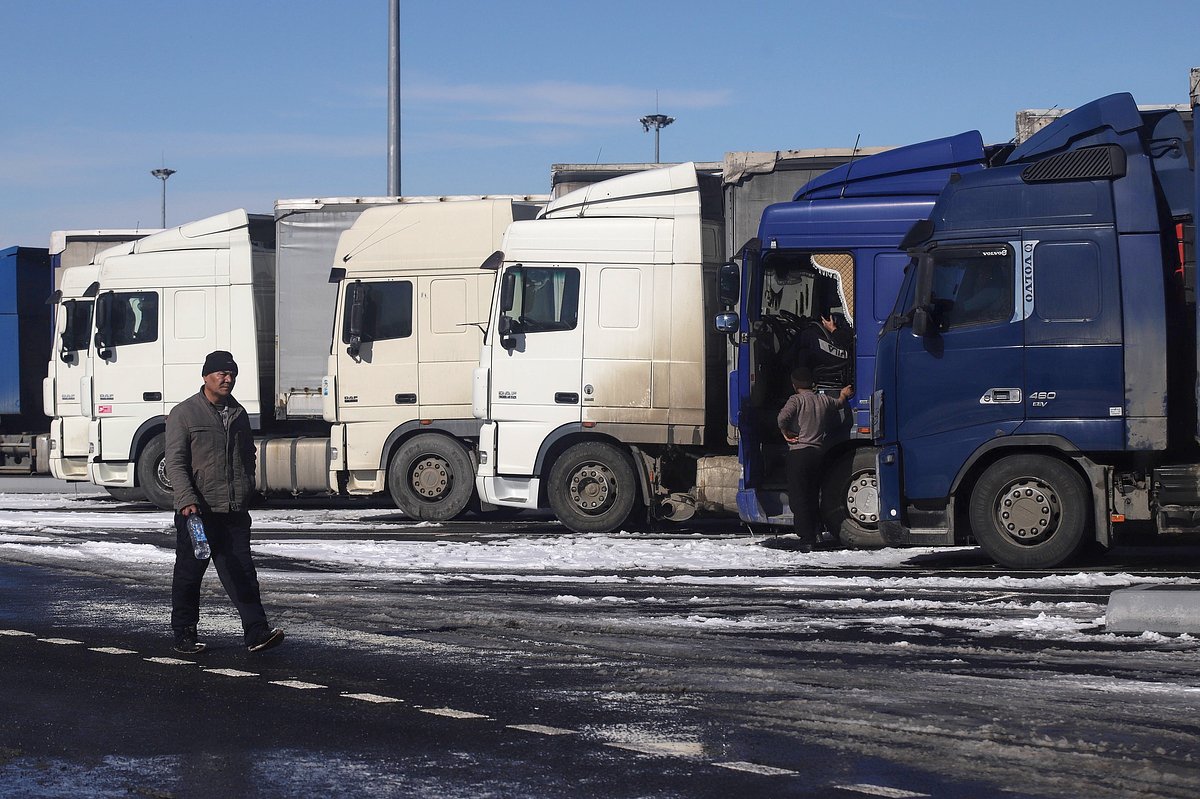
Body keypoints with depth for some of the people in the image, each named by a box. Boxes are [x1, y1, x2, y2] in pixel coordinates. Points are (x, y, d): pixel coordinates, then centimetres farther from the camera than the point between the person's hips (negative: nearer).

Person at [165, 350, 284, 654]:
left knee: (242, 572, -2)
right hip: (197, 512, -4)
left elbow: (248, 456, 26)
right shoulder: (184, 414, -3)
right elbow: (175, 463, -9)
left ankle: (257, 632, -8)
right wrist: (187, 499, -20)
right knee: (189, 573, 5)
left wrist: (246, 491, 15)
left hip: (234, 512, 4)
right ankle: (184, 635, 15)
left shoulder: (238, 413, 15)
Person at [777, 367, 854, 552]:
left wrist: (785, 432, -6)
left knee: (798, 499, -3)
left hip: (798, 452, -5)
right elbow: (839, 403, 34)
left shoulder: (797, 399, -6)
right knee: (813, 498, 16)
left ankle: (806, 539, -9)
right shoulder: (824, 400, 11)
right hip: (818, 452, 5)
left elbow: (783, 417, -25)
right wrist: (844, 395, 56)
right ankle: (815, 534, 15)